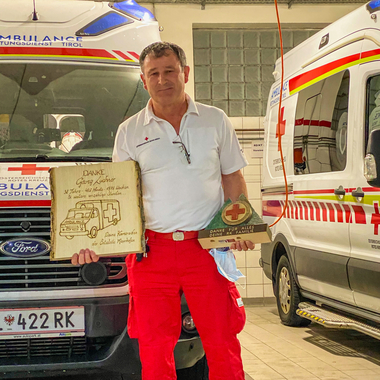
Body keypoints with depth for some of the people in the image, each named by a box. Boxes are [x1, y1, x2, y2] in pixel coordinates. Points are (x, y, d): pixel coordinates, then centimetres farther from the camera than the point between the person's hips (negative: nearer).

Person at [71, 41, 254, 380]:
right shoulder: (130, 131, 8)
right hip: (152, 253, 1)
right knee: (154, 347, 5)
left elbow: (233, 178, 14)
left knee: (222, 342, 2)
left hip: (207, 248, 0)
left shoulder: (215, 120, 9)